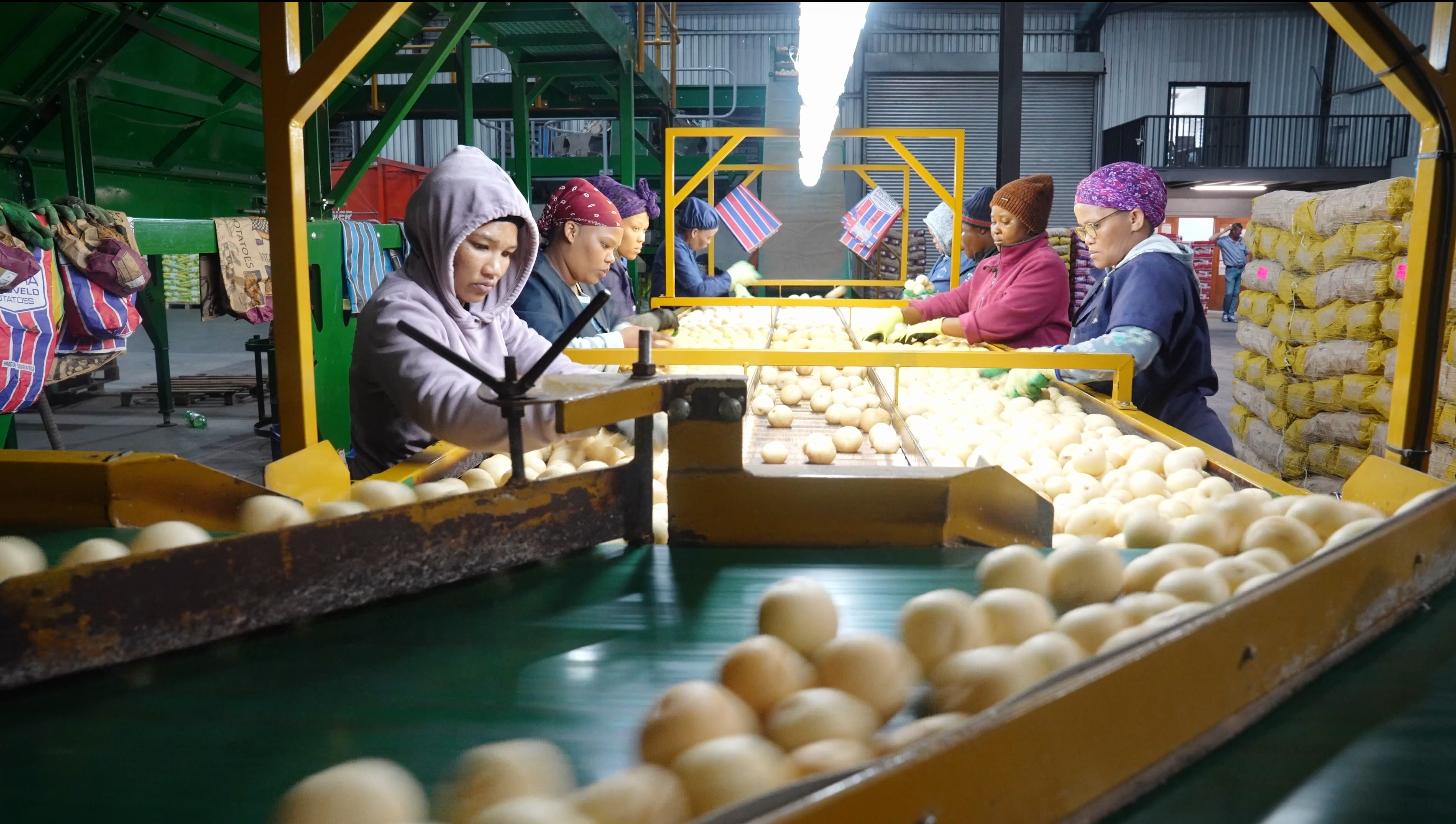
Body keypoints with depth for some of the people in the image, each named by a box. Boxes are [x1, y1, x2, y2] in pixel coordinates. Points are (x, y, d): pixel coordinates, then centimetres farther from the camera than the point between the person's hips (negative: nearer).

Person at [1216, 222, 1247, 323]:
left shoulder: (1242, 240, 7)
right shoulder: (1224, 240, -5)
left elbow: (1247, 254, 14)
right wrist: (1225, 230, -14)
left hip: (1242, 269, 4)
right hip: (1231, 269, -4)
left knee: (1236, 294, 4)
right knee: (1229, 293, -8)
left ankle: (1231, 314, 8)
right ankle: (1225, 313, 7)